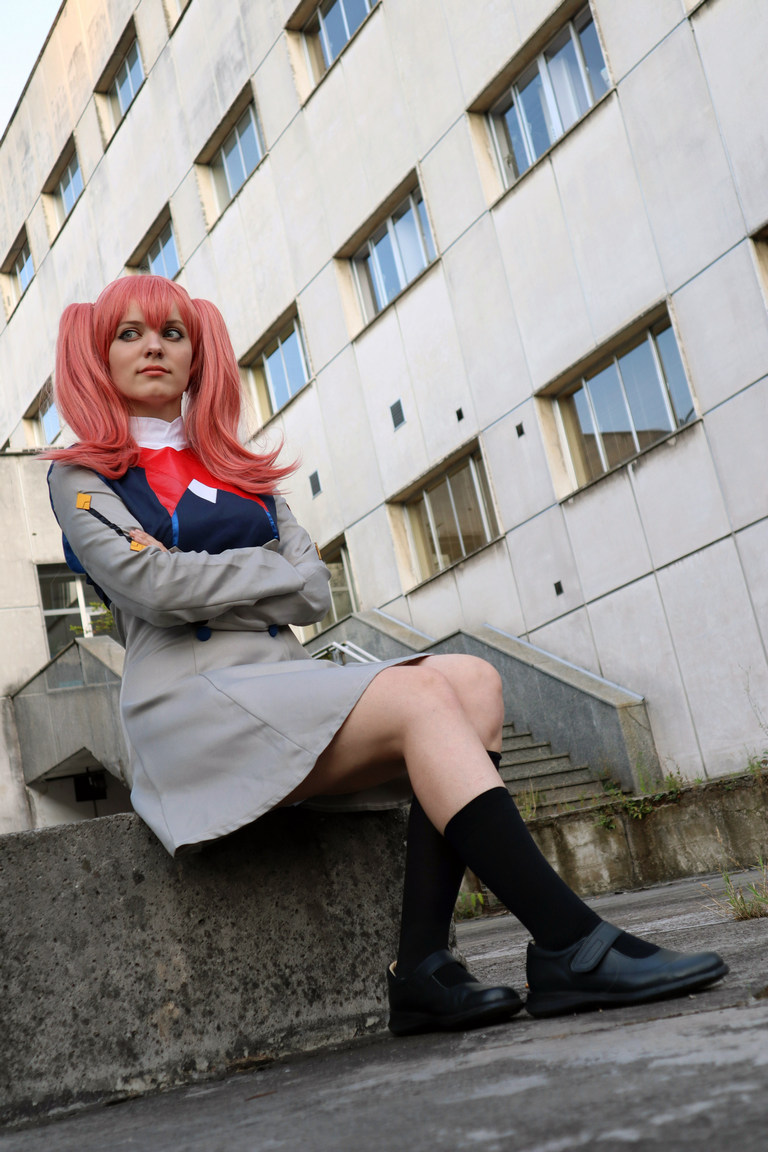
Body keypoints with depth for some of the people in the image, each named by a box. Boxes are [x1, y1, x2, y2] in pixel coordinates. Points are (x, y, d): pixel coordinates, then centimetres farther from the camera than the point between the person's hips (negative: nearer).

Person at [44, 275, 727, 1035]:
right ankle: (570, 945, -29)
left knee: (472, 682, -19)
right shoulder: (80, 477, 10)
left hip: (282, 681, 6)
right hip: (190, 703, -6)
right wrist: (272, 572, 0)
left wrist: (202, 582, -4)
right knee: (422, 700, -27)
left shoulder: (240, 473, 25)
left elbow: (313, 594, 9)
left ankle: (422, 970, -27)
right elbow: (147, 584, -10)